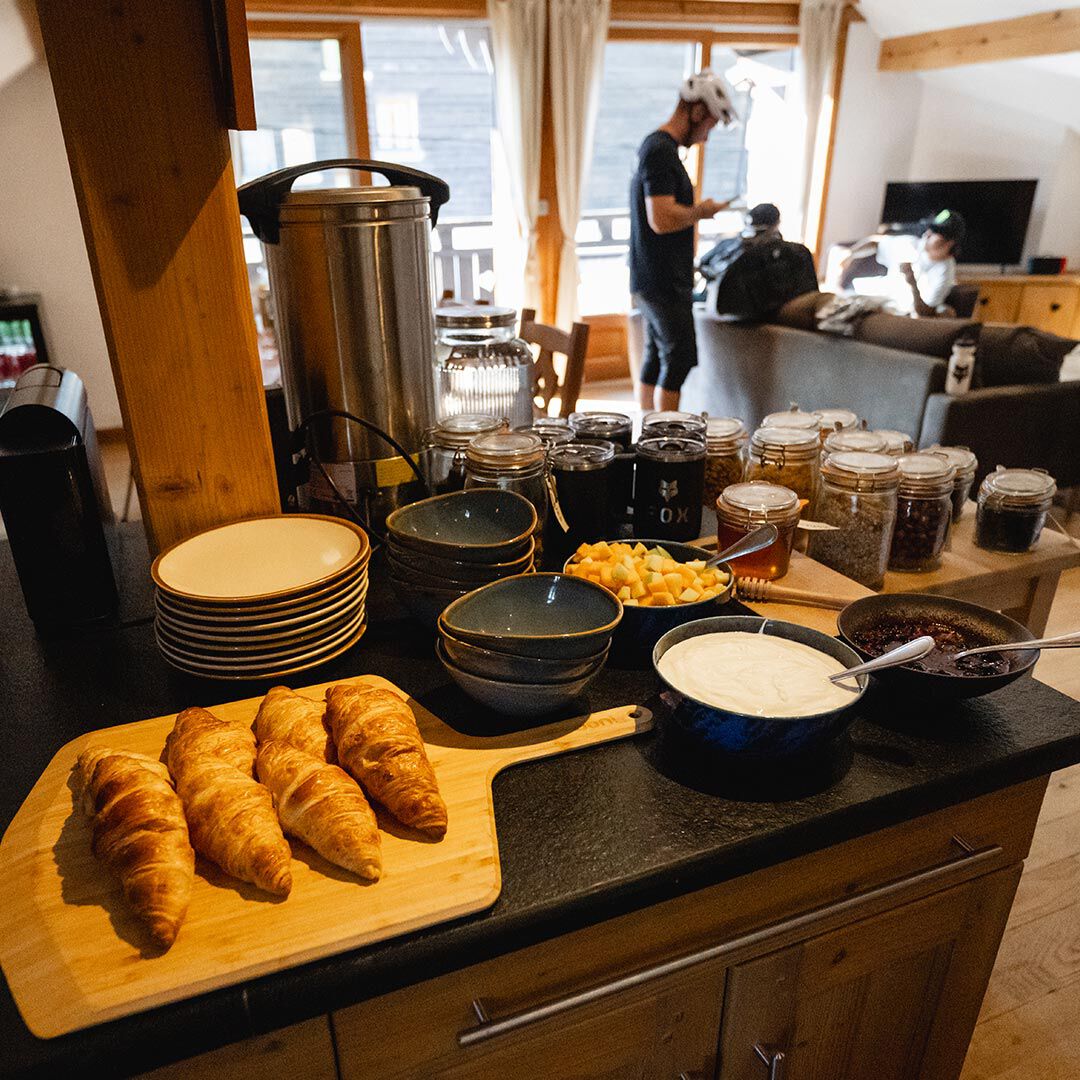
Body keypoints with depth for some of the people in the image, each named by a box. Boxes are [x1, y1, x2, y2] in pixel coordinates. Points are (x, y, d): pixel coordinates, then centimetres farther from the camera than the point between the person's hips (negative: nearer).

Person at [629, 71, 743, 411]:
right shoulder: (661, 150, -16)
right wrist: (701, 211, -11)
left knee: (656, 358, 13)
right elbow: (662, 220, -25)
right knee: (679, 359, -6)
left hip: (655, 279, 10)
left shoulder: (657, 147, 17)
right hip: (663, 281, -10)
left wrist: (696, 210, 15)